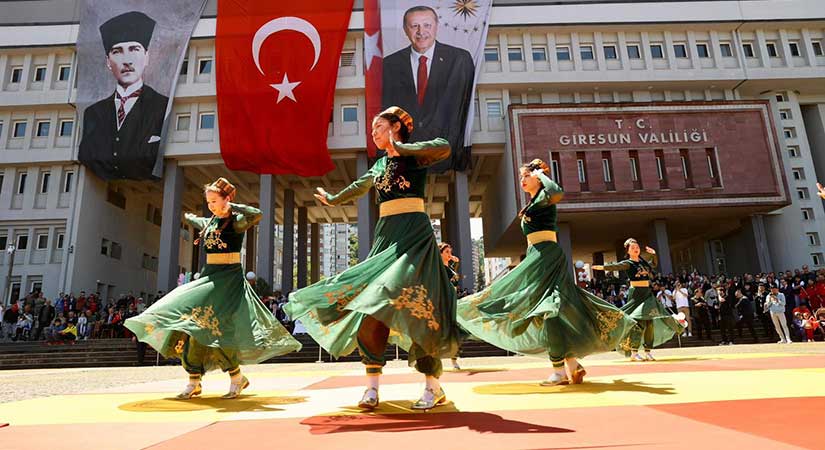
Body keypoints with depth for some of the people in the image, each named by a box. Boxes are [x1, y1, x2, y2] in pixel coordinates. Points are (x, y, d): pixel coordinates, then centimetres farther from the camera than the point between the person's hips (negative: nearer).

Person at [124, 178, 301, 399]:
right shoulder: (209, 222, 14)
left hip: (229, 278, -8)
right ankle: (194, 381, 8)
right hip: (208, 276, 8)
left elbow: (256, 214, -32)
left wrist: (233, 206, -22)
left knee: (215, 323, -17)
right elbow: (195, 221, 40)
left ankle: (237, 377, 1)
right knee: (192, 323, 0)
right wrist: (186, 216, 58)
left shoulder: (236, 222, -9)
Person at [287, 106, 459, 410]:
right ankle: (372, 386, 0)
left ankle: (433, 387, -6)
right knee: (369, 304, -4)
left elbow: (444, 148, -21)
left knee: (413, 302, -16)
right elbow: (359, 187, 39)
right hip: (385, 235, 7)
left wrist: (401, 148, -18)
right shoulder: (380, 164, 21)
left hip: (414, 233, -7)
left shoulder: (414, 155, 1)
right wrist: (332, 200, 53)